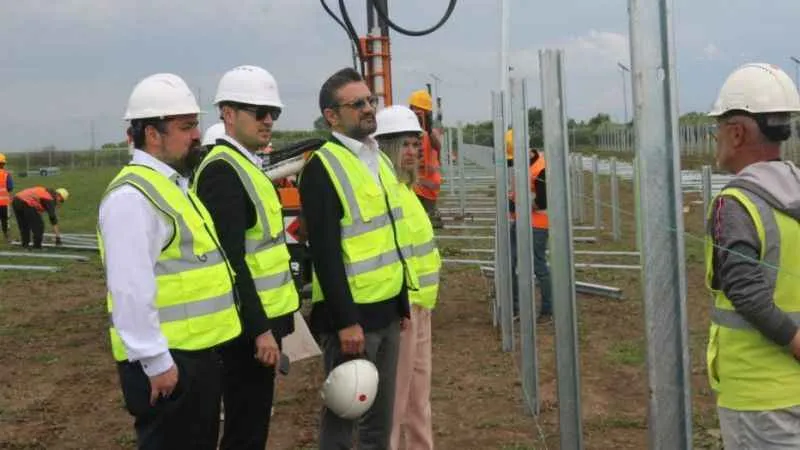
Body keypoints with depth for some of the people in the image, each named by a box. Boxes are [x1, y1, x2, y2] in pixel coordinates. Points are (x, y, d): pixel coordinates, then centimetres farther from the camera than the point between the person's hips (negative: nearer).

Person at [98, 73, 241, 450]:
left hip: (199, 351, 10)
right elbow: (131, 290, -25)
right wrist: (156, 361, -23)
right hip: (167, 359, -10)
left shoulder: (174, 186, 14)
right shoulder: (133, 196, -18)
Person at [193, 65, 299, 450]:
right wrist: (260, 329, -23)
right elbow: (231, 260, -23)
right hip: (250, 326, -10)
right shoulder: (223, 171, -17)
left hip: (261, 318, 10)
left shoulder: (246, 166, 14)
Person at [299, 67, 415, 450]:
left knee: (380, 413, 16)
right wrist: (345, 320, -21)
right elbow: (324, 252, -19)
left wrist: (402, 302, 17)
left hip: (386, 309, 8)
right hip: (351, 313, -8)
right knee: (344, 412, 3)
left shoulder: (378, 159, 13)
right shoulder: (322, 167, -14)